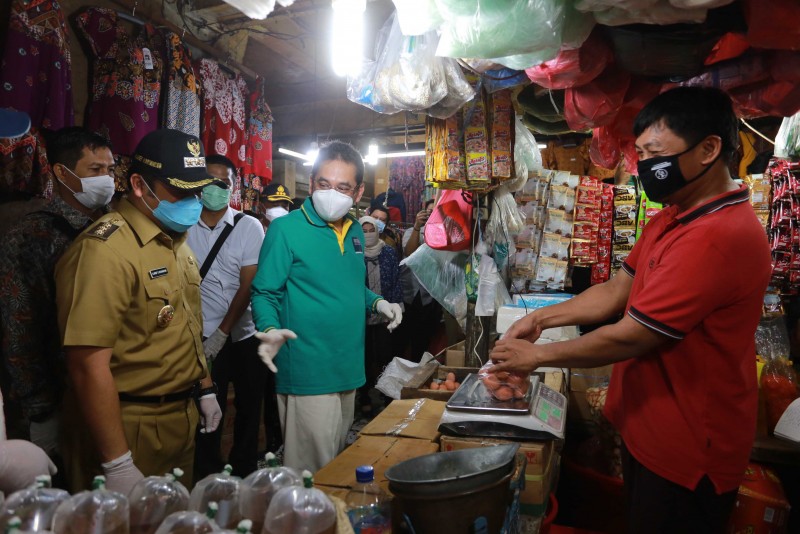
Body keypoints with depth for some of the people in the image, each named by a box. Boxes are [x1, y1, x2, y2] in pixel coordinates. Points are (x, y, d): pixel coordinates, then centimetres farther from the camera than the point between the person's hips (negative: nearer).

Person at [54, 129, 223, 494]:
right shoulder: (106, 249, -21)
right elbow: (89, 365, -25)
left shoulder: (175, 239, 8)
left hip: (182, 419, 8)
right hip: (131, 428, -8)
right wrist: (118, 466, -24)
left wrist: (205, 389, 17)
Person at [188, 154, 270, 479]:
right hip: (202, 339, 0)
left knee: (248, 409, 12)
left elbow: (248, 286, -7)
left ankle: (245, 472, 32)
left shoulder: (248, 226, -3)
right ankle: (209, 479, 28)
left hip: (244, 337, 0)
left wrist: (221, 334, -12)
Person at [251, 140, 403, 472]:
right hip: (308, 374, -7)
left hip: (349, 370, 7)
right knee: (310, 473, 1)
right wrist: (270, 330, -29)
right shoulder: (286, 229, -12)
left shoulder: (354, 231, 9)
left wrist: (377, 303, 4)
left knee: (338, 464, 23)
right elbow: (265, 294, -11)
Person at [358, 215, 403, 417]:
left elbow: (396, 280, 6)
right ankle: (364, 399, 20)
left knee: (385, 355, 3)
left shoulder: (389, 253, 4)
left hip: (384, 314, 1)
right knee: (364, 358, 6)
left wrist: (396, 305, 1)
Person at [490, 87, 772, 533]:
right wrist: (541, 318, -1)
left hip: (687, 450, -9)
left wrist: (538, 355, -14)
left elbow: (629, 337, -27)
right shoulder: (671, 220, 7)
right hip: (649, 429, 9)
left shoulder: (717, 237, -28)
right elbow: (617, 291, 9)